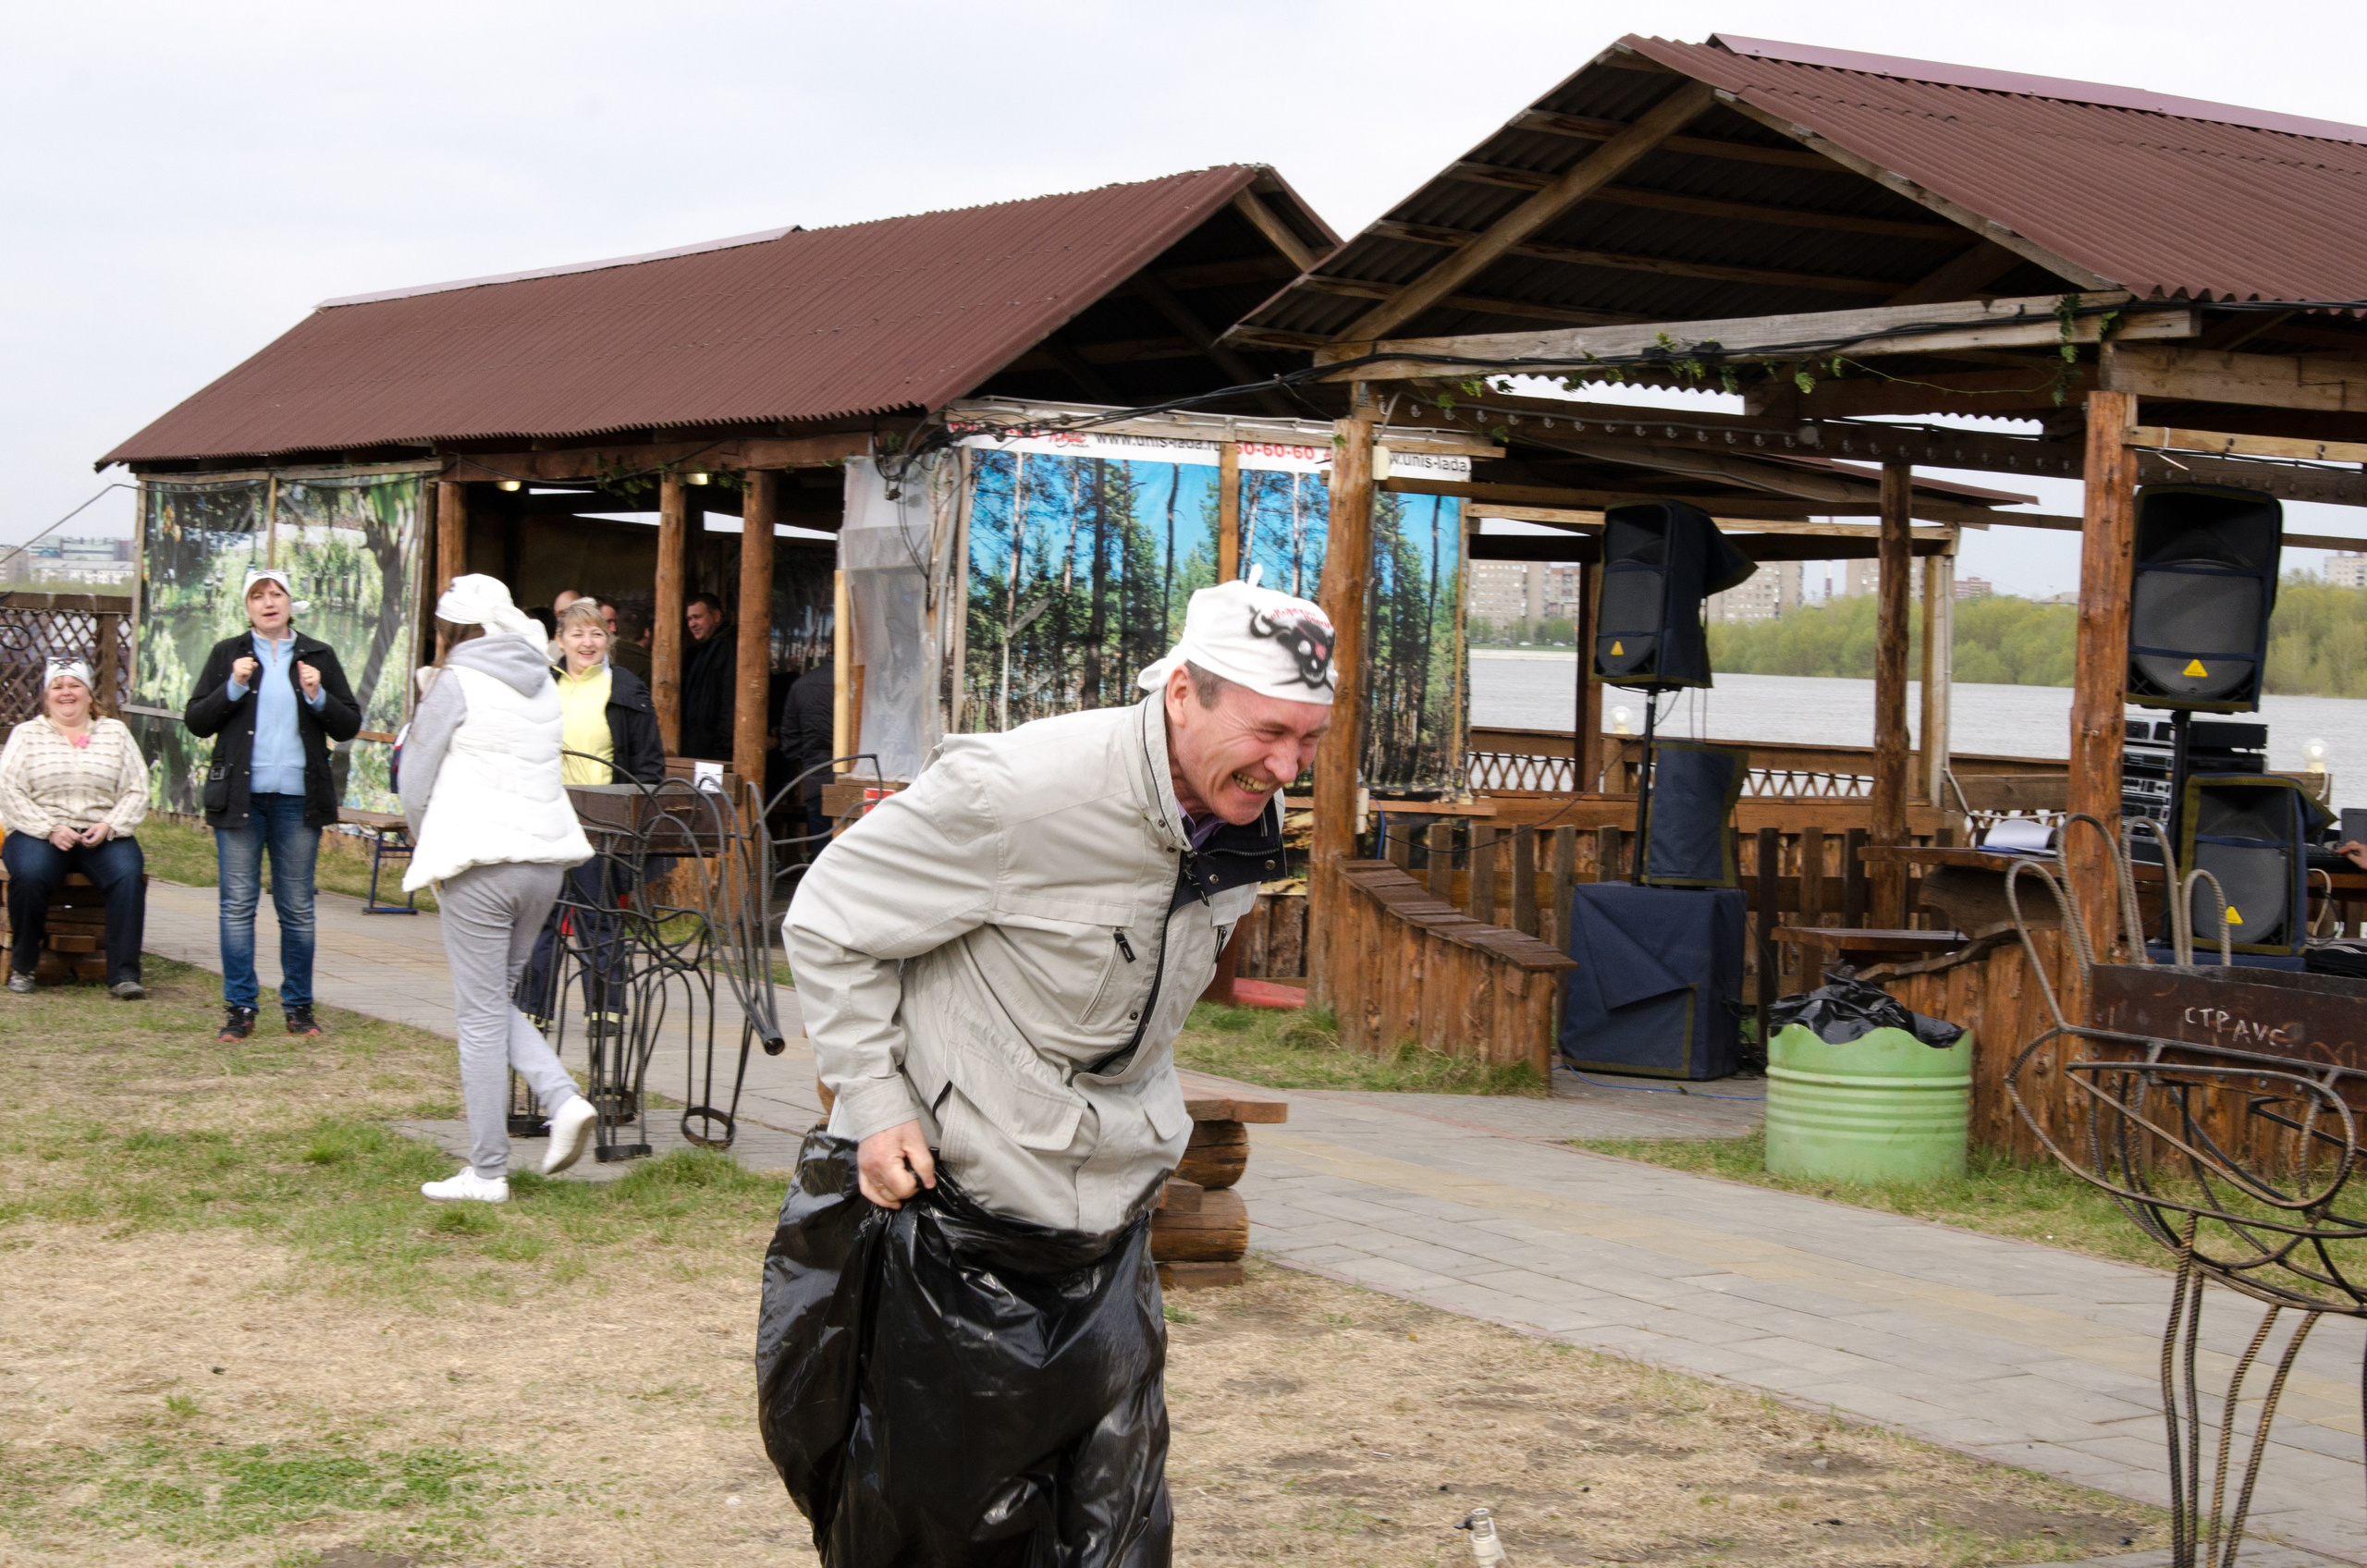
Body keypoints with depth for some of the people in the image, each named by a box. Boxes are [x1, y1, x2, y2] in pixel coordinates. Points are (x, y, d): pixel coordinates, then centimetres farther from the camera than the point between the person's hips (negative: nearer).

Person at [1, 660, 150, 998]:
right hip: (39, 833, -1)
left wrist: (108, 827, -11)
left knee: (129, 874, -31)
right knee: (29, 874, -34)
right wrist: (50, 829, -14)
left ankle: (124, 973, -28)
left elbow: (137, 792, 7)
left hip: (103, 836, 1)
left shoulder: (115, 733, 14)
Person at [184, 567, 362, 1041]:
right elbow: (195, 721, 4)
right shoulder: (228, 654, 8)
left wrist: (318, 697, -9)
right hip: (240, 795, 0)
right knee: (238, 904, -1)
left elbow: (349, 726, 8)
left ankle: (298, 1005, 12)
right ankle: (239, 1006, 4)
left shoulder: (319, 656, 9)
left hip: (298, 799, 1)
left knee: (297, 907, 4)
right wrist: (233, 687, -10)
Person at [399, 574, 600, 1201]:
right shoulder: (542, 684, 14)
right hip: (546, 858, 7)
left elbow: (415, 781, -3)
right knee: (496, 1001, 19)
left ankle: (487, 1172, 2)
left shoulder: (456, 684, -6)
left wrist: (428, 846, 15)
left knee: (481, 1014, -1)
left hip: (481, 863, -7)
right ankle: (563, 1098, -2)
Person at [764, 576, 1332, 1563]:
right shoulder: (1020, 792, -25)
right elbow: (828, 922, -15)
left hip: (1108, 1222, 6)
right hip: (953, 1194, -6)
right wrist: (875, 1100, -17)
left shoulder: (1246, 823, -2)